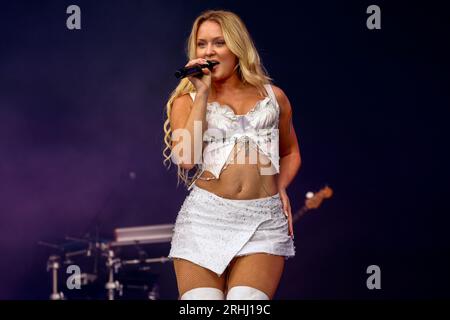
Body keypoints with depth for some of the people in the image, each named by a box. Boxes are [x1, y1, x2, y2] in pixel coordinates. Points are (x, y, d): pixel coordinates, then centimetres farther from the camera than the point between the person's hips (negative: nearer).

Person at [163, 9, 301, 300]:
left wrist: (280, 188, 9)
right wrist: (202, 94, -2)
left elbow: (291, 153, 30)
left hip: (264, 220, 0)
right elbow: (186, 158, -6)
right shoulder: (187, 100, 11)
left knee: (247, 300, -20)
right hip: (206, 215, 0)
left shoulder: (273, 96, 16)